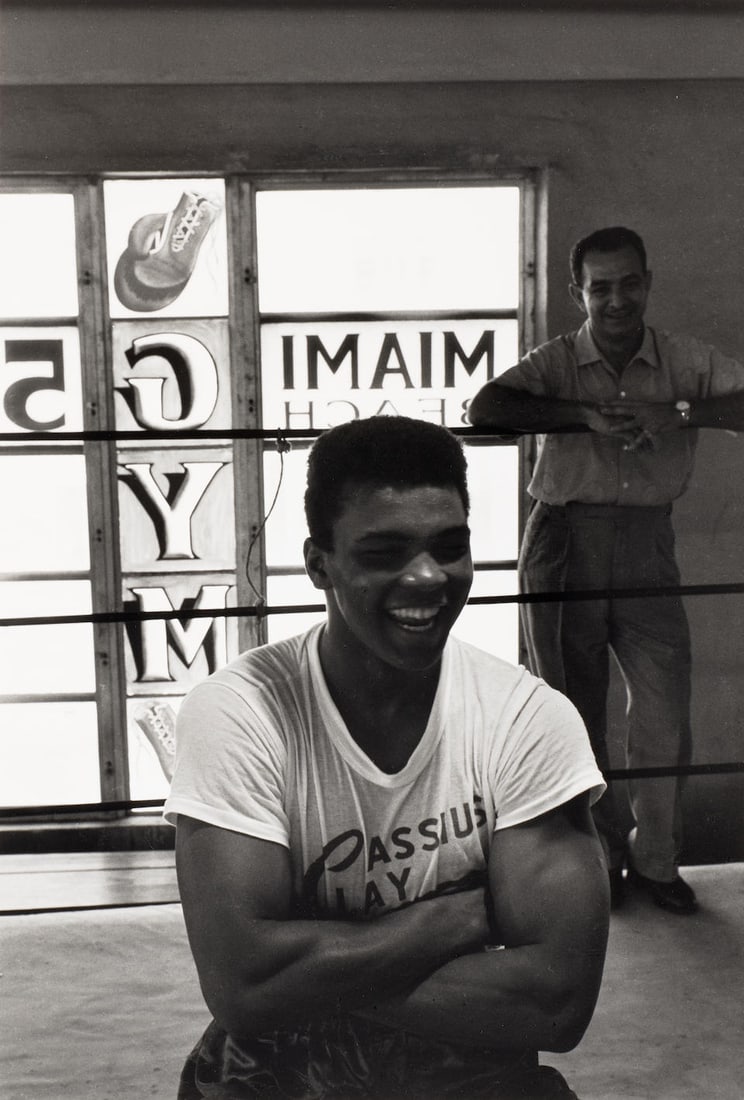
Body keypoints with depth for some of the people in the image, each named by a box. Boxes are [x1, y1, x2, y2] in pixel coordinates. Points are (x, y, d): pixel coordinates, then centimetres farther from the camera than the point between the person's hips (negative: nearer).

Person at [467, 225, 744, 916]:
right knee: (575, 711, 8)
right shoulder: (556, 362, 1)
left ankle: (656, 858, 24)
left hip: (647, 546, 1)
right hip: (566, 543, -1)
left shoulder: (685, 362, 5)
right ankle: (600, 854, 28)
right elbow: (485, 408, -17)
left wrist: (680, 412, -20)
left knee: (666, 714, 2)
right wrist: (588, 415, -22)